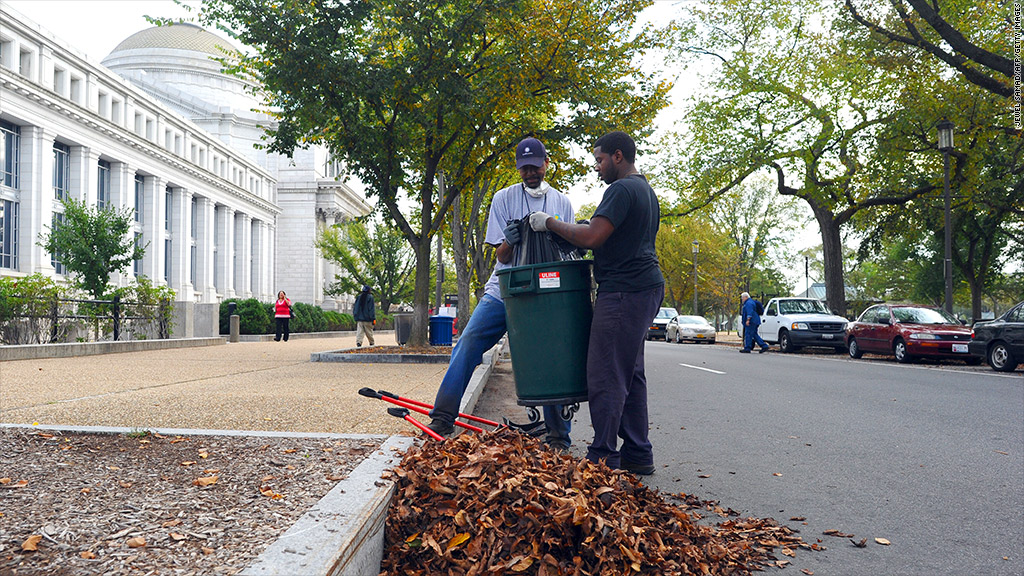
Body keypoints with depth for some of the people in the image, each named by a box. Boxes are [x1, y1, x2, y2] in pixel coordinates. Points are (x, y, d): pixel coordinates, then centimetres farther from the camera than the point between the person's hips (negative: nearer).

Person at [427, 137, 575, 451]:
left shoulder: (562, 203, 9)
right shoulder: (504, 198, 4)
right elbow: (502, 256, 1)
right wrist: (509, 242, -22)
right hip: (502, 291, 0)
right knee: (467, 346, -12)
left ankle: (558, 437, 7)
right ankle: (443, 419, -4)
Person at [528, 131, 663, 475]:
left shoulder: (621, 189, -11)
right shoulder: (646, 191, 22)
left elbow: (591, 237, -21)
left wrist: (549, 223, -9)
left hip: (623, 291, -11)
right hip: (646, 288, 11)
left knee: (606, 376, -8)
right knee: (630, 373, 13)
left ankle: (603, 457, -6)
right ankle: (637, 454, 17)